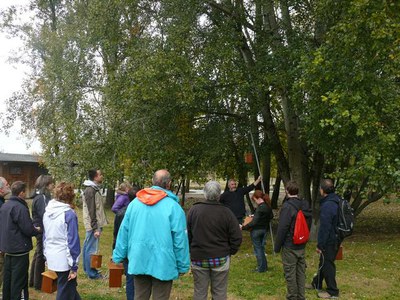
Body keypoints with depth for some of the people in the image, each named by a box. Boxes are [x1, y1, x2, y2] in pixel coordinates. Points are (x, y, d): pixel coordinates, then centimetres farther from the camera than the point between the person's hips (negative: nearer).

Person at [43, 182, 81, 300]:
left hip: (51, 259, 7)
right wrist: (74, 266, -11)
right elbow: (73, 241, -17)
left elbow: (45, 237, 13)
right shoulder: (69, 214, -16)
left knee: (70, 286, 21)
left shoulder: (47, 212, 5)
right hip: (64, 260, -6)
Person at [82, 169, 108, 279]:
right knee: (92, 249, -2)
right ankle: (91, 273, 6)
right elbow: (91, 211, -21)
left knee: (87, 246, 18)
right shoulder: (90, 190, -18)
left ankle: (87, 269, 29)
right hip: (93, 225, -10)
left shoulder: (94, 189, 13)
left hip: (95, 224, 10)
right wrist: (95, 228, -21)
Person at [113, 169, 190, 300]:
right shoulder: (173, 206, -13)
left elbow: (124, 232, 4)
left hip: (138, 261, 4)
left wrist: (118, 256, 13)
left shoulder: (135, 202, 1)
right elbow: (180, 239, -12)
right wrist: (183, 266, -3)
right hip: (162, 263, -4)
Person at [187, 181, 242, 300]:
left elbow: (187, 234, 0)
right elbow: (237, 237, -7)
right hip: (220, 258, -1)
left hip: (198, 258, 1)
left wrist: (191, 251, 13)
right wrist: (229, 252, 7)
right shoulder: (226, 212, -9)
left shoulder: (193, 210, -6)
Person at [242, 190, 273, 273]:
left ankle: (261, 268, 14)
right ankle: (264, 267, 27)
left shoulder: (260, 208, -25)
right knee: (262, 248, 19)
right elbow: (271, 216, 17)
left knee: (258, 248, 6)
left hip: (256, 231, -8)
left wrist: (243, 227, -23)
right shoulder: (268, 207, 0)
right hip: (265, 230, 8)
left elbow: (254, 222, -28)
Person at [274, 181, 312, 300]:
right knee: (301, 272, 16)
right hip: (302, 246, 7)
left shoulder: (287, 206, -19)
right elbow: (309, 224, 13)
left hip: (290, 247, -7)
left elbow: (282, 229, -19)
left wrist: (277, 247, -11)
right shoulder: (305, 205, 4)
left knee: (290, 274, 4)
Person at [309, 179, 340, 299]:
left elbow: (324, 228, -24)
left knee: (327, 265, 5)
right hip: (335, 238, 10)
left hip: (329, 241, -10)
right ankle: (316, 284, 37)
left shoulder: (327, 206, -26)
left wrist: (320, 245, -16)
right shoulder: (336, 201, 4)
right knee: (323, 262, 22)